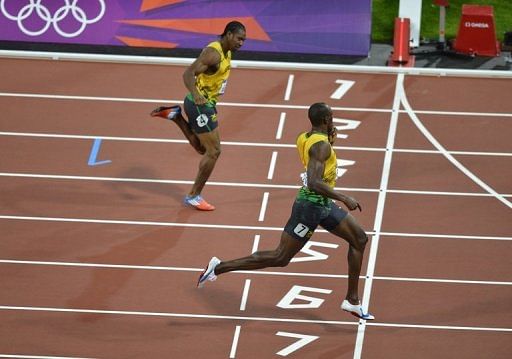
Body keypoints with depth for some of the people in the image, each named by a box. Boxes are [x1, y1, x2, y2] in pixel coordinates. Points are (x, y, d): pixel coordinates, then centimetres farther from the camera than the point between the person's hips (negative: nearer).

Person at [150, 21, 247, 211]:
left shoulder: (226, 52, 7)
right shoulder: (213, 53, -23)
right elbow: (188, 74, -33)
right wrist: (196, 95, -48)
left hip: (207, 104, 10)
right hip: (199, 104, -10)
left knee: (203, 148, 18)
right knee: (213, 151, -5)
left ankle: (175, 116, 20)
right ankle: (194, 196, 6)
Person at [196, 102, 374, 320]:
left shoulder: (303, 139, 6)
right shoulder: (321, 145, -22)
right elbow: (314, 183, -32)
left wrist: (330, 140, 12)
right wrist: (344, 199, -29)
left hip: (323, 204, 10)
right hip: (311, 206, -10)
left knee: (359, 239, 13)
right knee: (280, 258, -5)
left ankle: (352, 300, 16)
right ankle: (219, 267, 2)